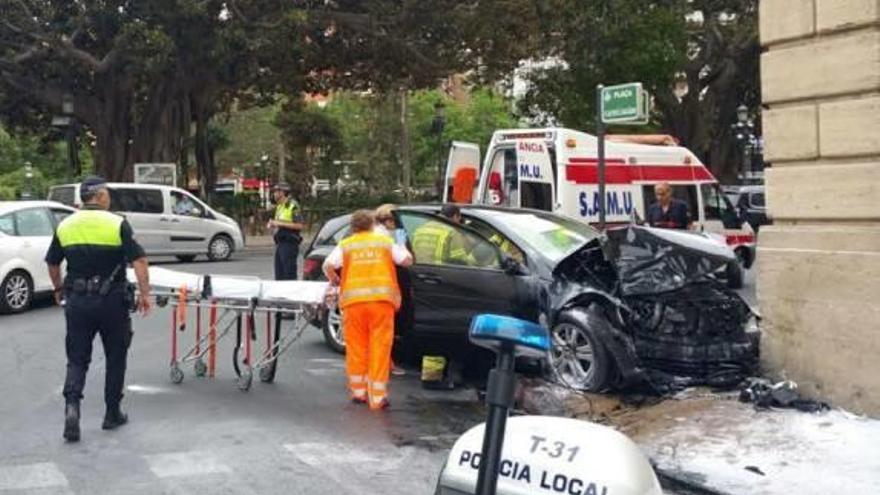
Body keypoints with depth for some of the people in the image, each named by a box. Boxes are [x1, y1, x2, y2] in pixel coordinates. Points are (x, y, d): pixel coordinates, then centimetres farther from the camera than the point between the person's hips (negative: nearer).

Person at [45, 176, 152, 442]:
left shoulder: (65, 226, 4)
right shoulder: (117, 224, -8)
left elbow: (52, 263, 15)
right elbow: (139, 261, -14)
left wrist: (59, 290, 30)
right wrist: (144, 294, -9)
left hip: (77, 301, 3)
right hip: (111, 301, -3)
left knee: (77, 359, 10)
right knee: (115, 358, 12)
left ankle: (72, 405, -12)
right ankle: (112, 414, 19)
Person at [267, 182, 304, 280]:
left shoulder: (293, 206, -10)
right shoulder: (279, 207, 19)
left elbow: (299, 225, -18)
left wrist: (280, 223, -17)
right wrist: (272, 225, 7)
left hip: (289, 244, -9)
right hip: (279, 244, 9)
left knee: (289, 274, -10)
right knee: (279, 274, 11)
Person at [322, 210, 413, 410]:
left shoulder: (345, 245, 12)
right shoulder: (385, 241, 14)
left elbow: (328, 265, -2)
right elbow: (407, 260, 9)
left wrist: (334, 280, 17)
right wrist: (402, 249, 30)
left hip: (353, 299, 1)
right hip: (382, 298, 0)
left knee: (356, 347, 12)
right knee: (380, 347, 1)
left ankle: (358, 391, 18)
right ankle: (378, 397, -1)